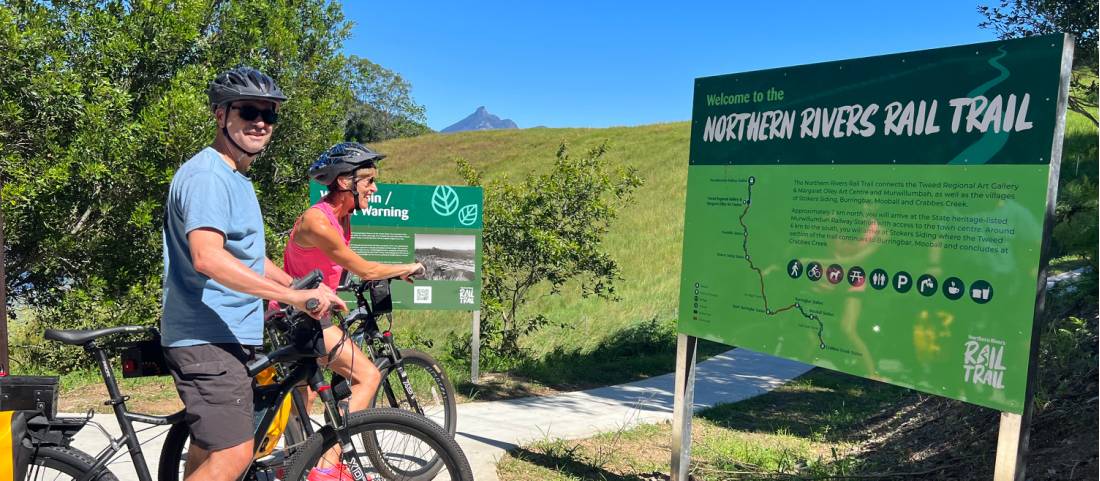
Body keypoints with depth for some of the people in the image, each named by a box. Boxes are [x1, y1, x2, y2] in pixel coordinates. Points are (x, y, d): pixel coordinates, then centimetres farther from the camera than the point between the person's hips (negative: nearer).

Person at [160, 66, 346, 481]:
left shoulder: (236, 178, 18)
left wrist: (305, 290, 18)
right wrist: (294, 296, -33)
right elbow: (207, 257, -31)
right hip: (208, 339, -11)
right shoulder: (207, 175, -16)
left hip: (224, 337, 11)